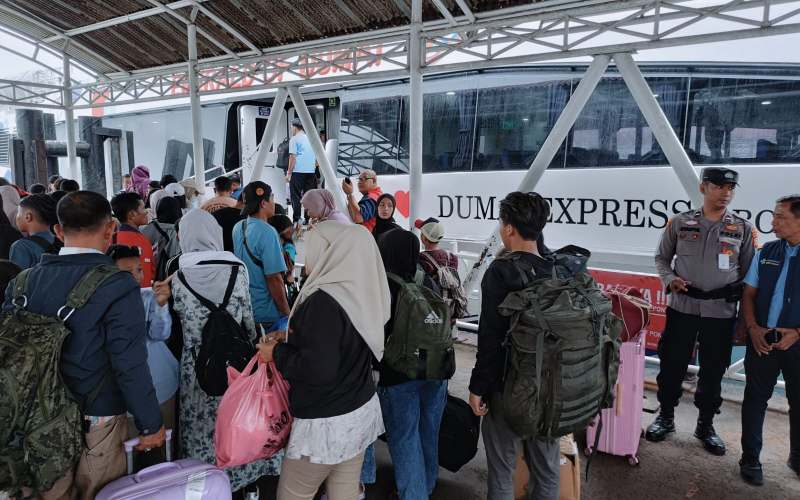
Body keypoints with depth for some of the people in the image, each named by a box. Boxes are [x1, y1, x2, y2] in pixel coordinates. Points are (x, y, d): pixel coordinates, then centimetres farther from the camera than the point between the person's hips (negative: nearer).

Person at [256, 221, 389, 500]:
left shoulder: (323, 301, -24)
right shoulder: (360, 293, 0)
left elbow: (318, 369, -27)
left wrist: (277, 354, -11)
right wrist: (288, 342, 10)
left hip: (327, 422, -7)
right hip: (360, 411, 8)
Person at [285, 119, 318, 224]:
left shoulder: (294, 139, -2)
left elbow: (293, 157, -8)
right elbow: (317, 157, 18)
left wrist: (289, 173, -5)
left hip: (298, 172, -5)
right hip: (311, 172, 5)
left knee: (296, 197, 0)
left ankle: (296, 220, -1)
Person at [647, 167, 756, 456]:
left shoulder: (744, 229, 2)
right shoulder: (680, 223, 1)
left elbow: (748, 273, 5)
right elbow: (662, 257, 10)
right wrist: (669, 279, -10)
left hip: (721, 312, 1)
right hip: (681, 307, 0)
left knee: (713, 372, 10)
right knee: (672, 366, 8)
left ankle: (705, 425, 29)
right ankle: (666, 417, 27)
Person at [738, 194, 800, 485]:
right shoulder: (766, 253, 2)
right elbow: (749, 294, 5)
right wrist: (752, 327, -8)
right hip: (762, 338, 2)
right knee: (755, 398, 10)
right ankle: (750, 459, 24)